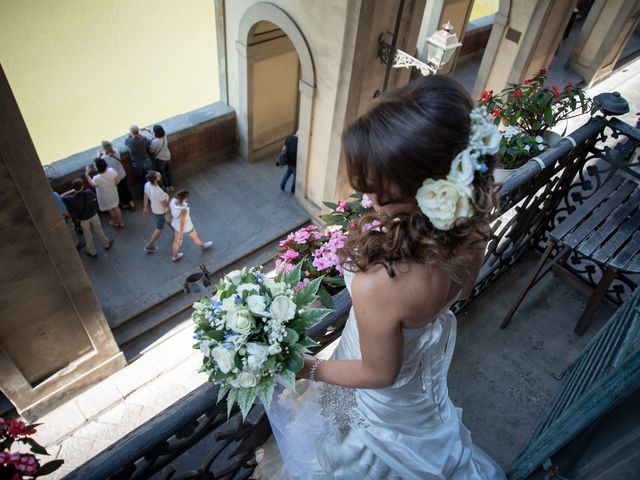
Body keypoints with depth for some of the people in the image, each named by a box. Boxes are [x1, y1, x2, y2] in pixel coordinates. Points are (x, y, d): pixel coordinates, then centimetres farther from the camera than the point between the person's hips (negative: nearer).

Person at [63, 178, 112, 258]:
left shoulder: (72, 199, -31)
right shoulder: (88, 193, -26)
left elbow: (63, 197, -12)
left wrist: (72, 191, -12)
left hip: (83, 219, -1)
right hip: (93, 215, 1)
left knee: (88, 236, 19)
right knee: (99, 231, 25)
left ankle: (92, 252, 36)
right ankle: (106, 244, 48)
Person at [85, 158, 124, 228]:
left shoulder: (97, 178, -37)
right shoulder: (111, 170, -27)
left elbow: (92, 184, -12)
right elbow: (117, 181, -9)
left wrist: (86, 174, -6)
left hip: (105, 197, -4)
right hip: (113, 193, 4)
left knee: (110, 209, 25)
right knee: (116, 207, 27)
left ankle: (115, 222, 49)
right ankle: (121, 222, 43)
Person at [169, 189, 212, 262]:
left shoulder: (173, 200, -25)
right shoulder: (183, 210, -44)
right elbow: (182, 223, -30)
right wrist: (181, 236, -15)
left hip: (176, 223, 6)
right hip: (185, 226, -6)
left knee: (177, 240, 30)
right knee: (194, 237, 28)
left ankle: (175, 256, 52)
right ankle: (202, 245, 60)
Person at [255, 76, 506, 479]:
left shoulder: (377, 285, -50)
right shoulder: (472, 220, -29)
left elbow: (379, 374, -28)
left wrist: (306, 368, -16)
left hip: (385, 398, -5)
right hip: (430, 364, 6)